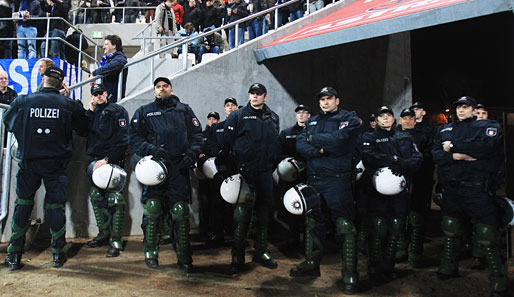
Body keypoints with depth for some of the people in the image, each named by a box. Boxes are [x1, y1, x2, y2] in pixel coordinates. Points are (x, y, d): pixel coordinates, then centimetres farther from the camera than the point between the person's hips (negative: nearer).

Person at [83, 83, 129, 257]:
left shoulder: (118, 111, 1)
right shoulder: (92, 112, 21)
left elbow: (122, 140, -8)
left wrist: (107, 159, -18)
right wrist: (91, 111, 3)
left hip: (112, 160, -6)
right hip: (95, 161, 7)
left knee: (114, 198, -10)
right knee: (96, 197, 8)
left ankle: (115, 240, -5)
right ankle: (104, 234, 20)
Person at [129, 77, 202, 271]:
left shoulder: (184, 110, 16)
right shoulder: (144, 112, 15)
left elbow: (196, 135, 11)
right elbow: (134, 138, 7)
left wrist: (191, 154, -5)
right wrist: (151, 149, -10)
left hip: (179, 168, 0)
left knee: (181, 212, -2)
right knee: (152, 209, -3)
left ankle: (184, 257, 8)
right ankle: (150, 253, 16)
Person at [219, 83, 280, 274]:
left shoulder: (272, 117, 14)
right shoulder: (238, 116, -1)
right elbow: (226, 144, -4)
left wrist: (274, 163, 18)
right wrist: (231, 169, -7)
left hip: (265, 172, 5)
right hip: (244, 172, -5)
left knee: (264, 212, 11)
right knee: (242, 215, -4)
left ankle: (261, 252, 25)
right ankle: (237, 258, 7)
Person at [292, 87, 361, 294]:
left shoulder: (349, 118, 1)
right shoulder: (312, 121, 17)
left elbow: (339, 140, -18)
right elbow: (300, 145, 4)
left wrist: (313, 139, -6)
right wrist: (320, 150, -15)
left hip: (337, 179, -6)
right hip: (313, 178, 6)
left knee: (344, 225, -5)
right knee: (312, 222, 14)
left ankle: (349, 273, 6)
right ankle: (311, 264, 29)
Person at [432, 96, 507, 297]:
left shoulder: (489, 126, 7)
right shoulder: (445, 130, 17)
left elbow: (486, 146, -16)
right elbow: (435, 154, 4)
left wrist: (453, 146, -8)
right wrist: (455, 156, -15)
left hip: (477, 189, -4)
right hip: (450, 189, 4)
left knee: (487, 236, -5)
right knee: (449, 231, 14)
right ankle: (449, 268, 31)